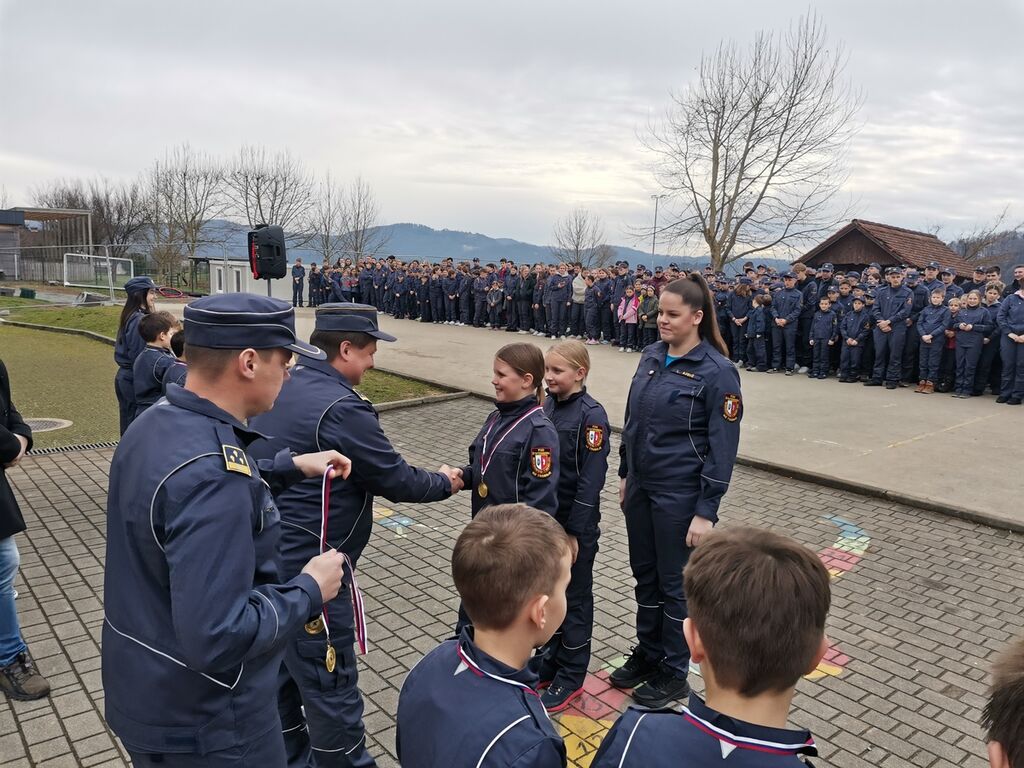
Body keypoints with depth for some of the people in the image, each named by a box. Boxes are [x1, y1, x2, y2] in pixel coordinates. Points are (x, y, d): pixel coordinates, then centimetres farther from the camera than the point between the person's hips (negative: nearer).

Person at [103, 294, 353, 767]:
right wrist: (309, 591, -21)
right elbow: (217, 638, -35)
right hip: (204, 724, -8)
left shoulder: (156, 424, -4)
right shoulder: (210, 472, -33)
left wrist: (290, 467, 8)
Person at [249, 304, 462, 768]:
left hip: (268, 558, 10)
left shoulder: (284, 389, 5)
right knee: (331, 689, 7)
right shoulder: (341, 409, -22)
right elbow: (397, 481, -15)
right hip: (308, 570, -10)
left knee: (283, 668, 25)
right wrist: (444, 483, 3)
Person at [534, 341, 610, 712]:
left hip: (575, 523, -6)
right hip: (545, 517, 6)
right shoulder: (547, 405, 2)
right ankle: (551, 658, 38)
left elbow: (591, 479, -19)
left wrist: (574, 532, -17)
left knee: (574, 597, 9)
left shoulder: (591, 415, -18)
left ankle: (571, 676, 26)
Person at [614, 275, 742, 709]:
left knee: (675, 583, 9)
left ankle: (673, 673, 27)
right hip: (640, 487, 6)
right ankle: (646, 654, 38)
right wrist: (625, 474, 15)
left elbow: (723, 448, -14)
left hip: (680, 495, -6)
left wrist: (706, 512, -15)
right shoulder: (652, 357, 4)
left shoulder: (717, 372, -15)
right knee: (645, 576, 18)